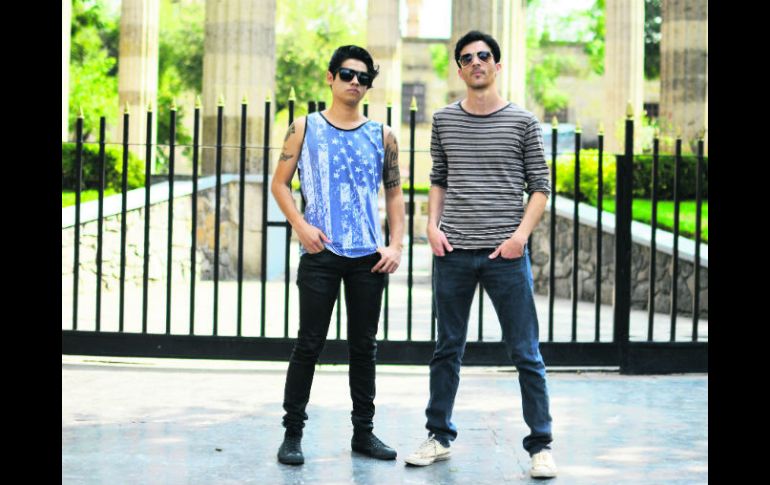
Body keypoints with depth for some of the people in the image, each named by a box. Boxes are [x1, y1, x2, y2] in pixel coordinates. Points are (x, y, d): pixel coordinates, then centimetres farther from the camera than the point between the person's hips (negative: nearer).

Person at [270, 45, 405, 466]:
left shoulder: (382, 136, 9)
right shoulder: (305, 128, 3)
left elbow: (394, 193, 12)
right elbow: (280, 183, 4)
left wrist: (396, 245, 0)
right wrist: (300, 225, -11)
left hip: (369, 256, 3)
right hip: (321, 253, -2)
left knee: (364, 346, 9)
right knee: (309, 344, -1)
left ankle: (363, 431, 19)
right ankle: (293, 432, 7)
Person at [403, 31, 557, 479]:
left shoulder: (523, 122, 1)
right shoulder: (445, 120, 9)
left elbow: (540, 186, 2)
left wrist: (521, 233, -10)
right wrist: (433, 226, 2)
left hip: (505, 254, -2)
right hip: (453, 253, 3)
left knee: (526, 354, -1)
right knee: (448, 349, 11)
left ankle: (541, 446, 6)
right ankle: (440, 437, 23)